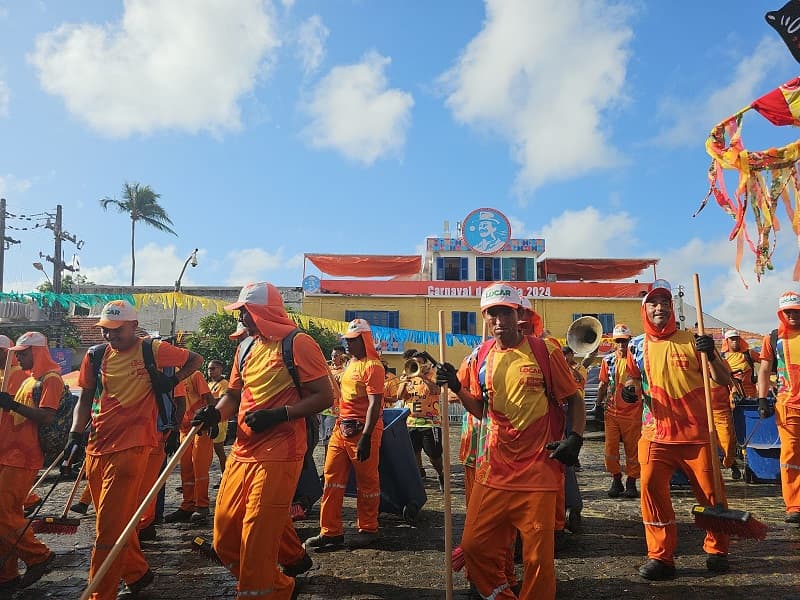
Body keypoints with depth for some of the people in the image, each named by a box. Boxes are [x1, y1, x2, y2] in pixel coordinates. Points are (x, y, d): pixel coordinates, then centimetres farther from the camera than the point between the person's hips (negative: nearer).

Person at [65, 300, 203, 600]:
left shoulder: (154, 350, -4)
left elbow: (195, 359, 9)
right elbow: (85, 399, 12)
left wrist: (174, 379, -5)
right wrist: (75, 433, -1)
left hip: (131, 446, -6)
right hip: (97, 447, 6)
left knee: (110, 526, -7)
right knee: (116, 521, 17)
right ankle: (137, 573, 36)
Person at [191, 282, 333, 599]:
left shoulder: (298, 343, -10)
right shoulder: (246, 348, 14)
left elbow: (324, 396, -11)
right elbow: (235, 394, 19)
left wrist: (278, 415, -20)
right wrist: (215, 413, -2)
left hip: (278, 454, -8)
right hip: (243, 452, 8)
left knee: (257, 536, -6)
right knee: (226, 533, 14)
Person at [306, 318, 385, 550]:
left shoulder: (372, 365, -13)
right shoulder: (351, 363, 15)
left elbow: (374, 404, -20)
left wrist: (366, 437, -26)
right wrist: (340, 423, 20)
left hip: (362, 430, -9)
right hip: (341, 428, 9)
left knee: (366, 482, 5)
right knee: (332, 479, 8)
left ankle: (368, 530, 21)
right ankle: (331, 531, 16)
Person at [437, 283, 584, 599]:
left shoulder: (544, 350, -5)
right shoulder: (481, 357, 7)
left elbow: (573, 398, 2)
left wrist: (575, 438, -12)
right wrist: (458, 388, -3)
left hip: (539, 468, -4)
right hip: (494, 467, 4)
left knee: (538, 554, 2)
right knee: (474, 545, 6)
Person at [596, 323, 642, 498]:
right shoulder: (607, 360, 5)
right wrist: (599, 404, 10)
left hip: (632, 412, -2)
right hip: (611, 412, 3)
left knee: (632, 449, 6)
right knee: (611, 449, 4)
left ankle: (631, 483, 18)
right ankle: (616, 481, 20)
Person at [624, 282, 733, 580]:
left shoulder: (693, 340, -1)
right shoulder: (637, 346, 4)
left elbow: (724, 381, -1)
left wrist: (711, 355, -19)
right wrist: (631, 389, -3)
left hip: (697, 432, -1)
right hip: (656, 433, 1)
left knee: (711, 491, 7)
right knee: (651, 488, -7)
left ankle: (717, 550, 30)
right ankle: (660, 556, 6)